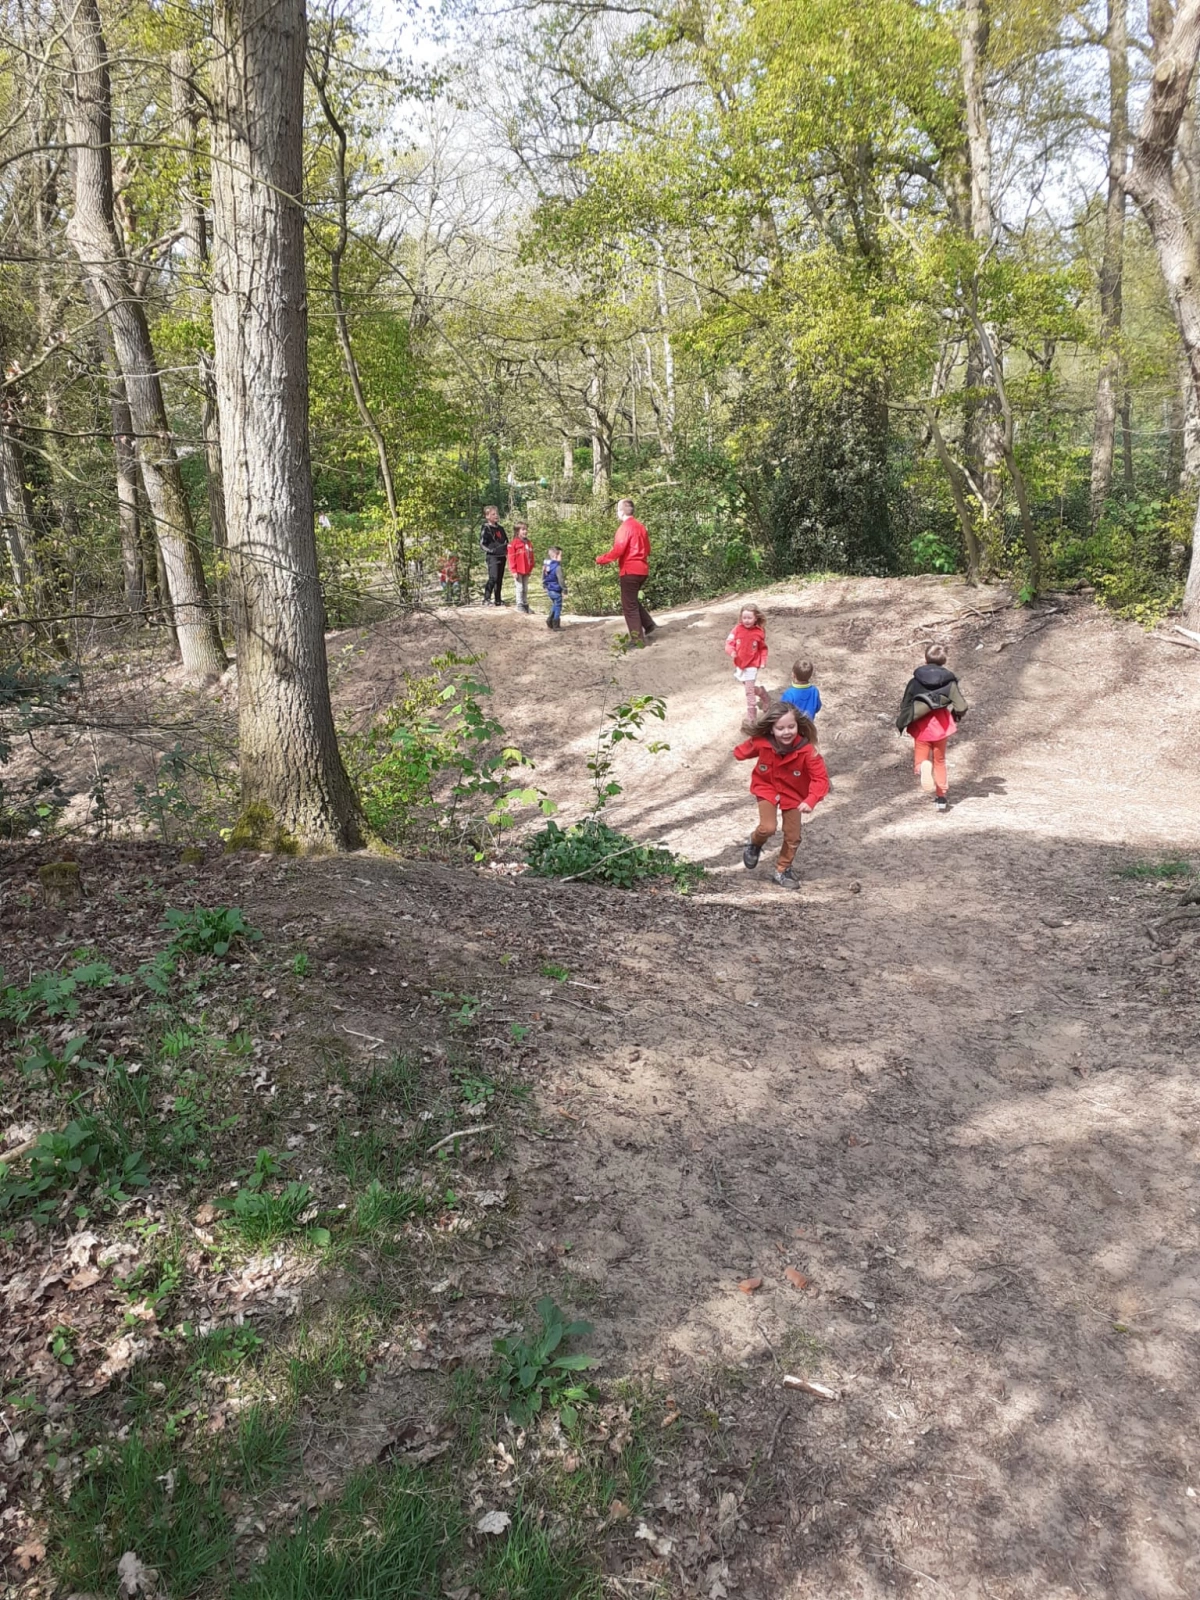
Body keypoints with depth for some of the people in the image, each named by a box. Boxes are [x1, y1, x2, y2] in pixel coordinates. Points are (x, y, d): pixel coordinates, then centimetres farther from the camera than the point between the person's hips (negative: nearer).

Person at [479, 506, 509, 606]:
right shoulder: (486, 529, -5)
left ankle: (498, 600, 16)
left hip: (502, 556, 7)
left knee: (500, 579, 10)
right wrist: (492, 550, -20)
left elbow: (506, 541, 26)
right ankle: (486, 598, -16)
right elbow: (482, 544, -9)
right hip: (492, 557, -7)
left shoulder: (500, 528, 16)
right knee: (493, 577, -19)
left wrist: (507, 552, 9)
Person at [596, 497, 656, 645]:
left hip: (630, 571, -9)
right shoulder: (640, 526, 14)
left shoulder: (625, 527, -12)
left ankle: (638, 639, -3)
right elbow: (647, 549, 19)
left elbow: (618, 550, -19)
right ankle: (649, 625, 13)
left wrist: (601, 559, -8)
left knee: (629, 605, -2)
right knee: (633, 601, 22)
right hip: (642, 569, 9)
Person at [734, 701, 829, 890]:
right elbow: (745, 751, -1)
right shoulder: (761, 742, -26)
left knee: (793, 836, 6)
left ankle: (782, 871, 28)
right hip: (767, 789, -1)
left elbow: (821, 778, -33)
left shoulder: (807, 749, -32)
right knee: (768, 828, -19)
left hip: (792, 794, 1)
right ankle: (754, 845, 16)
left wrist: (811, 800, -45)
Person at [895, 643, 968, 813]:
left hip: (921, 727, -1)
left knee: (921, 758, 8)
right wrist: (957, 715, 20)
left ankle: (923, 767, -30)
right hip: (940, 726, 1)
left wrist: (900, 724, 19)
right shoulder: (949, 680, -1)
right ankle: (942, 797, 18)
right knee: (939, 761, 16)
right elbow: (961, 706, -3)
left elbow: (906, 705, 4)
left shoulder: (915, 681, 0)